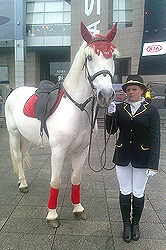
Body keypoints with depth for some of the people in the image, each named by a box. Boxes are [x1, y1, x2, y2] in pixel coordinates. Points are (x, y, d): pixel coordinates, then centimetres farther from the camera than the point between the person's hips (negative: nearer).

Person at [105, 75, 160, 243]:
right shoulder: (119, 108, 0)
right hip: (122, 157, 2)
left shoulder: (151, 111, -6)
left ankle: (135, 224, 35)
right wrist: (110, 114, -23)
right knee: (125, 192, 12)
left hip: (141, 158, -1)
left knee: (138, 194, 12)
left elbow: (155, 139, -9)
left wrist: (153, 164, -14)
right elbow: (111, 130, -5)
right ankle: (126, 224, 32)